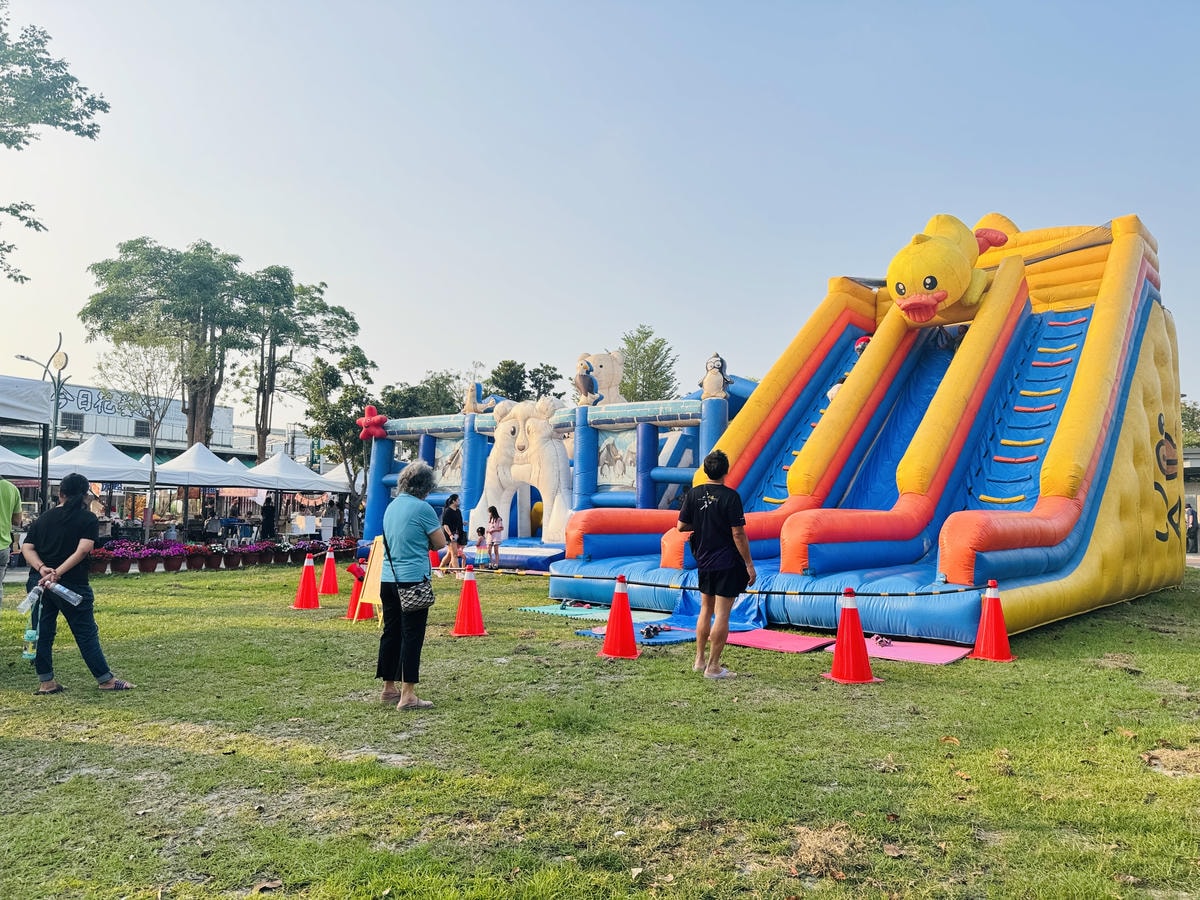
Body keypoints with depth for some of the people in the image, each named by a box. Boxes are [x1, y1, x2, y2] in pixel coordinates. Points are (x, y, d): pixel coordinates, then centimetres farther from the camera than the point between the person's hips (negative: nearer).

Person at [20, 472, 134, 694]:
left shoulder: (43, 518, 10)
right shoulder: (89, 519, -5)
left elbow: (26, 547, 1)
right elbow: (82, 551, -17)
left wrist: (42, 568, -11)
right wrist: (58, 573, -18)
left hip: (38, 582, 5)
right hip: (72, 585, -4)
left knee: (42, 632, 13)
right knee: (86, 633, 4)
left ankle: (46, 682, 18)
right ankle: (105, 680, 12)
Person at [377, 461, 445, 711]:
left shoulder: (392, 506, 12)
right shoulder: (422, 508, -11)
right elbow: (440, 543, -4)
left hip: (388, 579, 8)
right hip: (413, 580, -7)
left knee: (391, 633, 14)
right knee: (412, 636, -3)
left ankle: (389, 688, 24)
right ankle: (407, 695, -2)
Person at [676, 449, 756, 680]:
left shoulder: (693, 494, 0)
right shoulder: (730, 496, -14)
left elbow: (681, 526, 3)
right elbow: (738, 534, -15)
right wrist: (749, 564, -9)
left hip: (704, 561, 6)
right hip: (727, 563, -6)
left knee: (706, 610, 18)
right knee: (722, 614, 0)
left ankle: (700, 660, 26)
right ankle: (713, 667, 4)